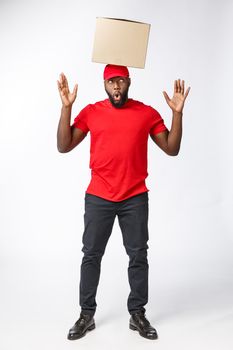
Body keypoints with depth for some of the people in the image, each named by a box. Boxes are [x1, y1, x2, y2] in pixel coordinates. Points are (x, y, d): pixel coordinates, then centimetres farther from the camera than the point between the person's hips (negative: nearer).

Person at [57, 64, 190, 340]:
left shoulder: (147, 113, 2)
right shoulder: (90, 112, 0)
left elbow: (172, 149, 3)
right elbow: (63, 147, -4)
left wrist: (177, 113, -8)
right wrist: (66, 107, -11)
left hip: (135, 198, 1)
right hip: (98, 198, 0)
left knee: (138, 256, 7)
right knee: (91, 255, 6)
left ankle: (137, 314, 23)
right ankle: (86, 315, 21)